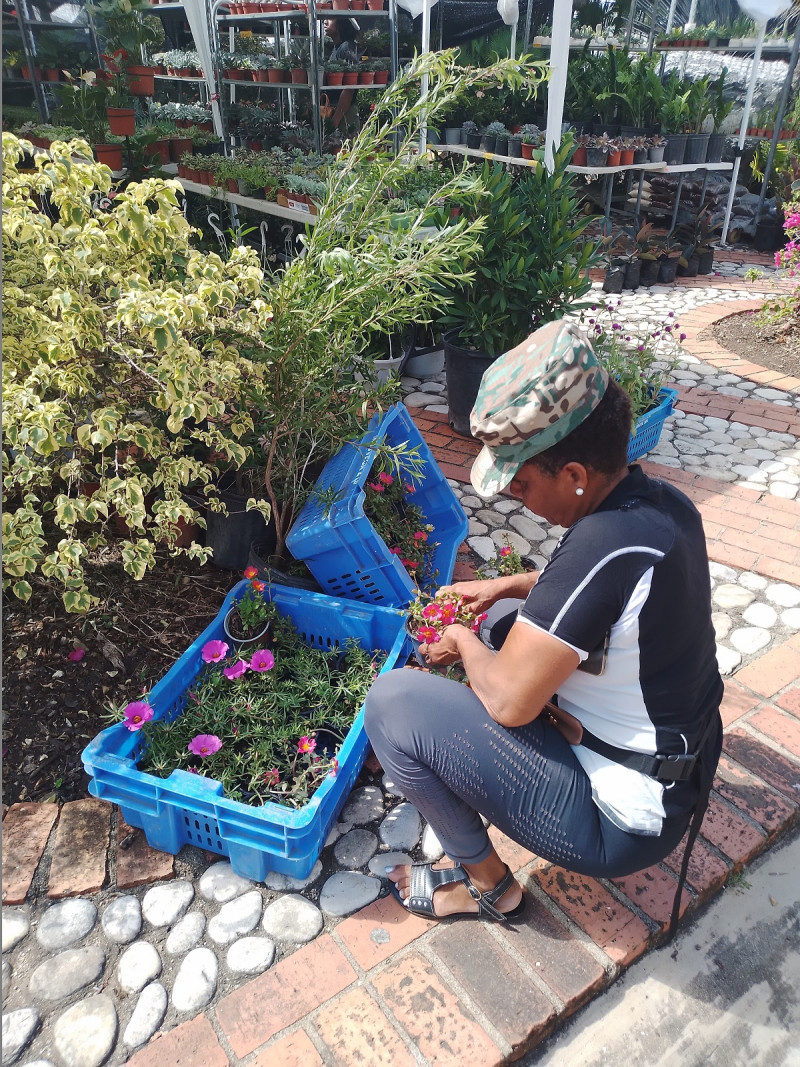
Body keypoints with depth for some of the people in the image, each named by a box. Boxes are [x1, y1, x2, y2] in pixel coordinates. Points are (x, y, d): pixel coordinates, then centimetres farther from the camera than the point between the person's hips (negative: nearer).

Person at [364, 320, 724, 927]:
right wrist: (508, 586, 6)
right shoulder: (666, 503, -6)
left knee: (392, 701, -14)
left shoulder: (605, 548, -33)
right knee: (502, 621, 18)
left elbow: (509, 700, -26)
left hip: (621, 820, -9)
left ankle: (486, 883, 7)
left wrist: (462, 642, -6)